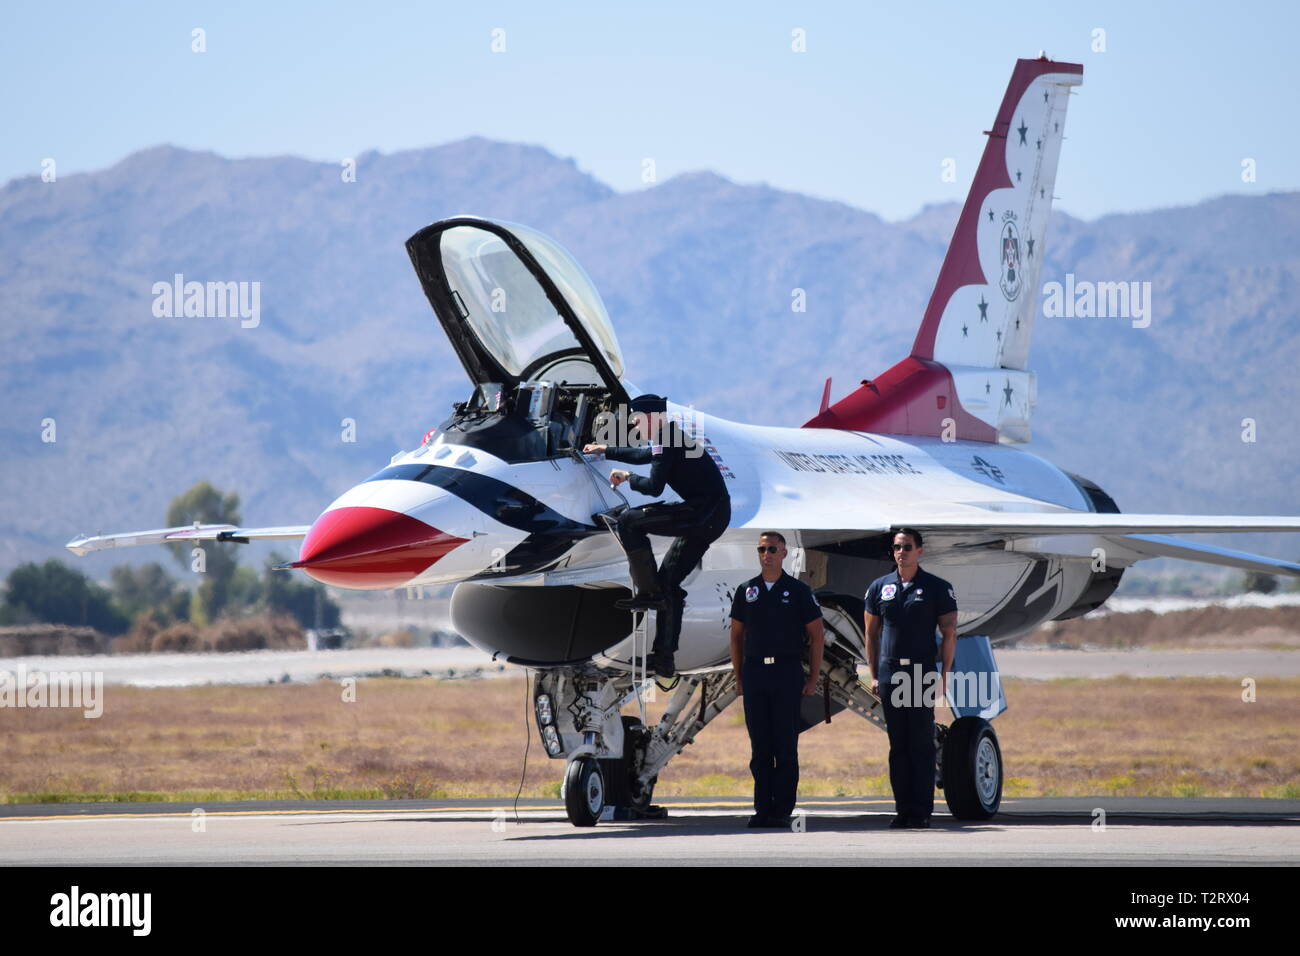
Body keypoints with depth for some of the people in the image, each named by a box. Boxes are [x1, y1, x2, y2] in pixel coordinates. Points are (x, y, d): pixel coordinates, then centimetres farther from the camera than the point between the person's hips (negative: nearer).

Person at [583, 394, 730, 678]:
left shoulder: (667, 440, -10)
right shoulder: (672, 438, 21)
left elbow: (654, 486, -18)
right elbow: (645, 455, 42)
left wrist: (629, 478, 1)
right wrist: (606, 450, 50)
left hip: (703, 513, -10)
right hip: (715, 517, 10)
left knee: (630, 521, -13)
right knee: (668, 581, 13)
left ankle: (648, 592, -11)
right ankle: (664, 658, 13)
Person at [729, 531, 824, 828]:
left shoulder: (798, 590, 1)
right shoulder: (746, 591, 10)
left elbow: (815, 636, 3)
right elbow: (737, 636, 15)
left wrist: (813, 679, -3)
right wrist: (739, 678, 8)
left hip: (787, 672, -3)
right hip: (754, 673, 3)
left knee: (786, 745, -3)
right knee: (759, 745, 4)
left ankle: (782, 810, 0)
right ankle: (762, 808, 7)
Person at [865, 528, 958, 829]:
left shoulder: (937, 588, 3)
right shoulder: (880, 587, 11)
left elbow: (949, 634, 2)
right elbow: (872, 634, 15)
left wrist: (943, 674, -5)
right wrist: (874, 675, 8)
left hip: (922, 675, -3)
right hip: (890, 675, 3)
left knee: (922, 744, -3)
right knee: (898, 744, 5)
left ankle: (921, 811, -2)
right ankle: (903, 809, 9)